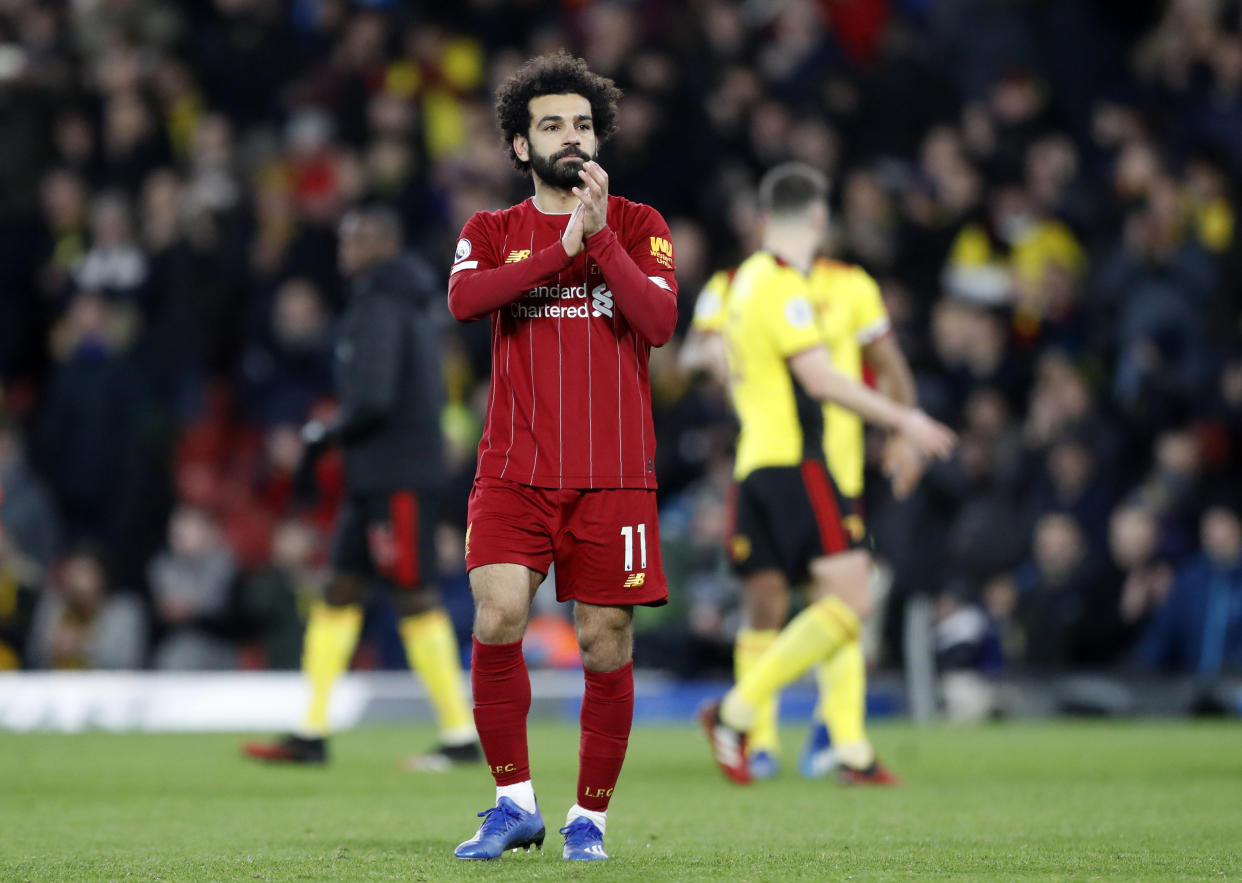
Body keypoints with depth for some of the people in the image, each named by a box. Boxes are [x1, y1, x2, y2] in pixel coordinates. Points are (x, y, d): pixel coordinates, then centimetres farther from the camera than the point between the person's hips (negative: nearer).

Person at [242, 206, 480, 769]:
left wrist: (326, 436, -6)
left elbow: (373, 399, -22)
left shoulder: (382, 306, -14)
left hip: (398, 477, -10)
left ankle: (461, 737, -3)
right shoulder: (405, 301, 16)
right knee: (341, 590, 9)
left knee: (415, 597, -7)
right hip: (375, 476, 10)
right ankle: (312, 733, 10)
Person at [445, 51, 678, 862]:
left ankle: (591, 816, 14)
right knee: (497, 619, -17)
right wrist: (562, 250, -15)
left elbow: (660, 322, -7)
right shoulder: (492, 233, 12)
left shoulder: (639, 226, 9)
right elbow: (463, 298, -10)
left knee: (607, 644, -1)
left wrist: (601, 235, -14)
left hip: (613, 474, 0)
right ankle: (514, 802, -4)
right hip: (515, 471, 0)